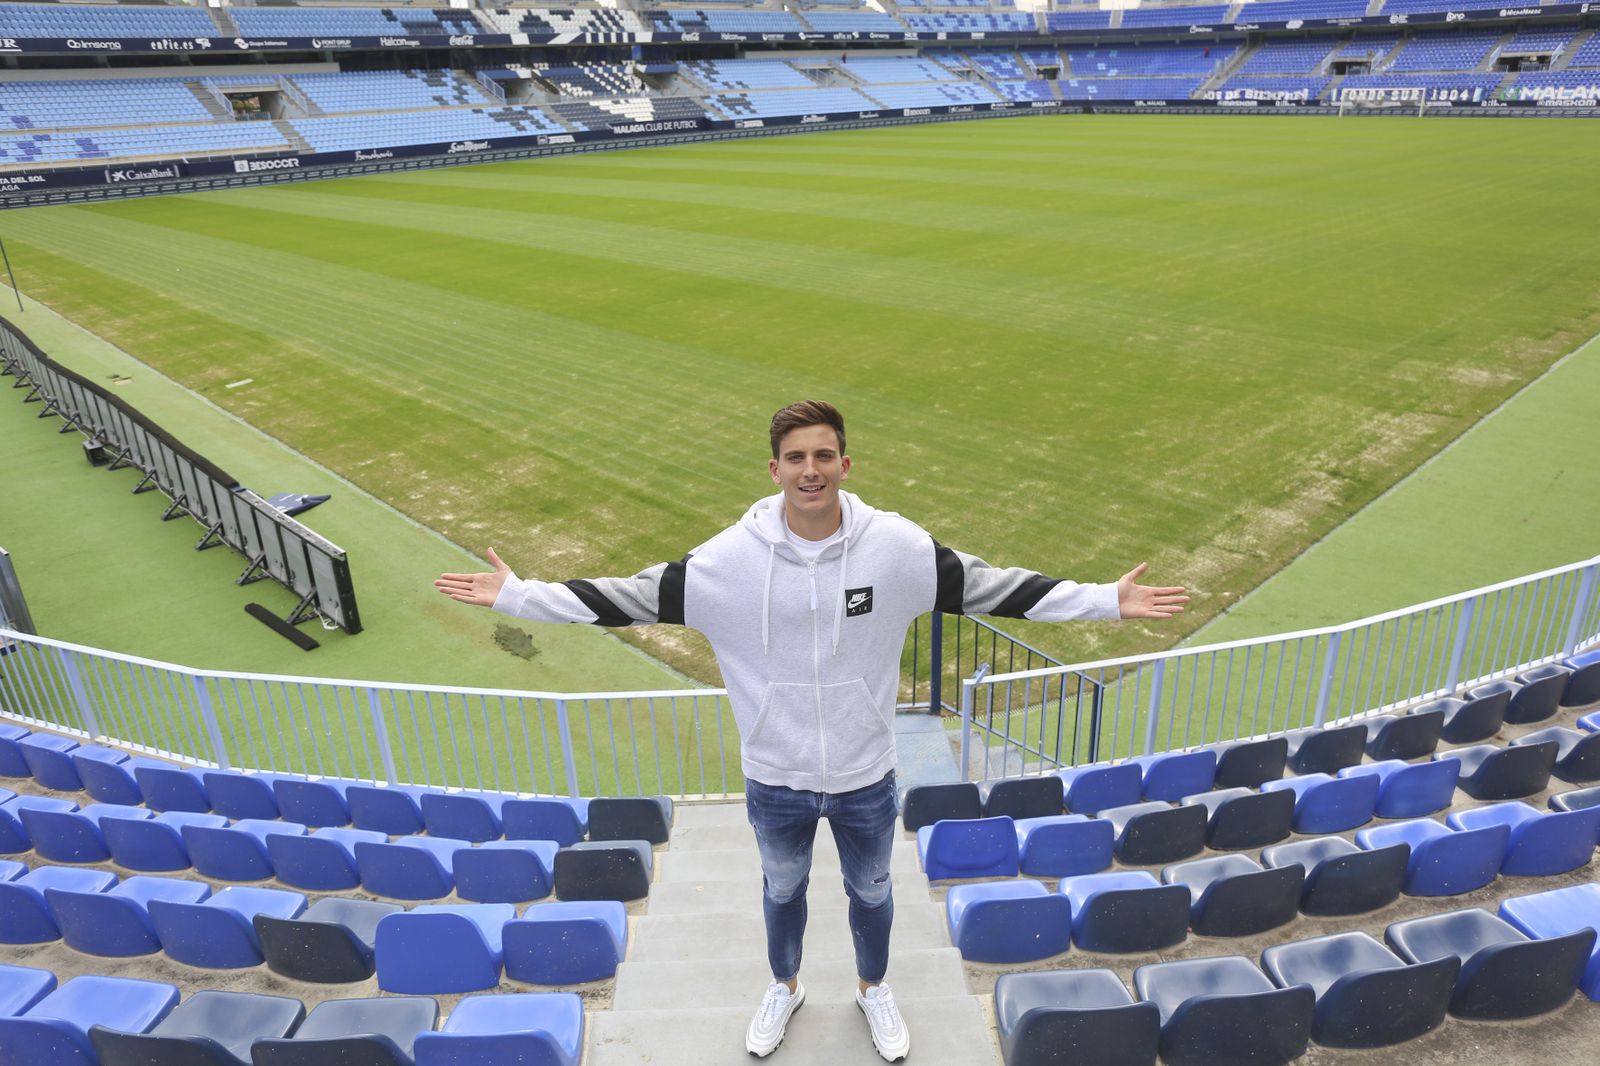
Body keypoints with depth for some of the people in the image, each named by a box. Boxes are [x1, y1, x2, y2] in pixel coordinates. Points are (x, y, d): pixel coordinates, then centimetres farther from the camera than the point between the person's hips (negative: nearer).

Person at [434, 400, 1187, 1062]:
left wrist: (1106, 600, -14)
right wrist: (518, 596, -14)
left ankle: (872, 990, 58)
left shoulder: (896, 545, -18)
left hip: (867, 778, 0)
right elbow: (633, 596, -12)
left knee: (871, 891, 25)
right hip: (775, 781, 0)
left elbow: (990, 587, -12)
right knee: (782, 888, 27)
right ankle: (784, 989, 58)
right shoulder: (731, 556, -18)